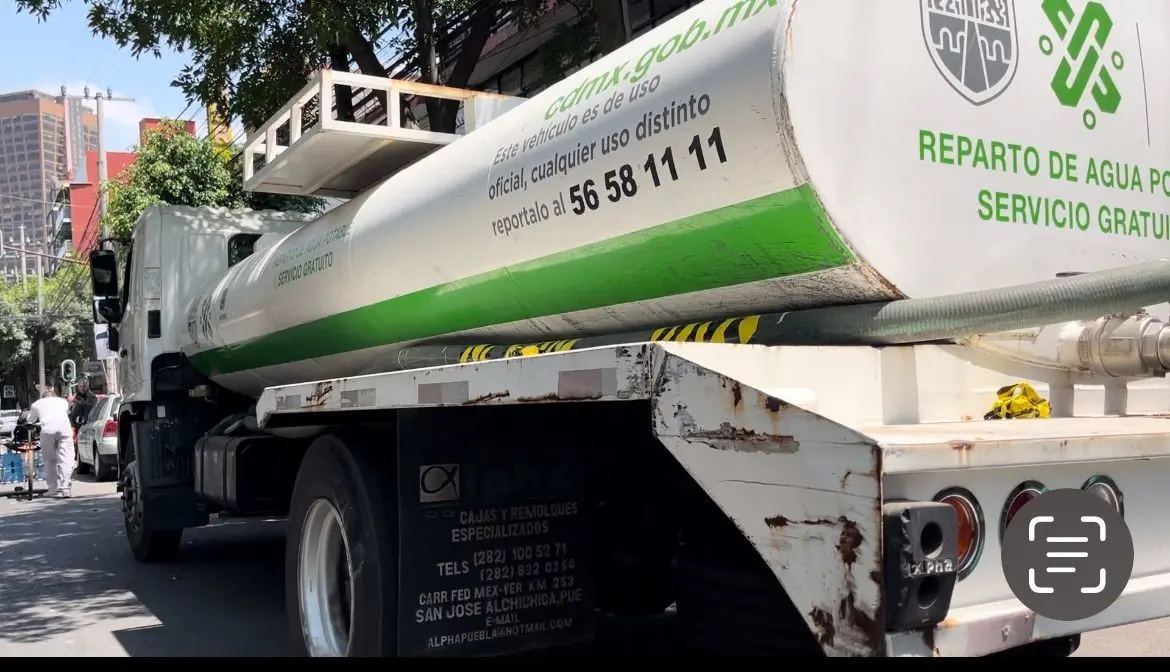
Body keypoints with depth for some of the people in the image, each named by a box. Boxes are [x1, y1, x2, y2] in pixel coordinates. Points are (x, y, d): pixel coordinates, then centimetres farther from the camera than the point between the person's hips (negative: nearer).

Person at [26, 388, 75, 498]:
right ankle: (66, 489, -11)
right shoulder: (63, 401, 33)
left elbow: (30, 420, 41)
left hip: (47, 428, -1)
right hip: (64, 426, 1)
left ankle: (54, 490, 9)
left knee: (50, 460, 10)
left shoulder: (37, 404, 30)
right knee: (66, 458, -1)